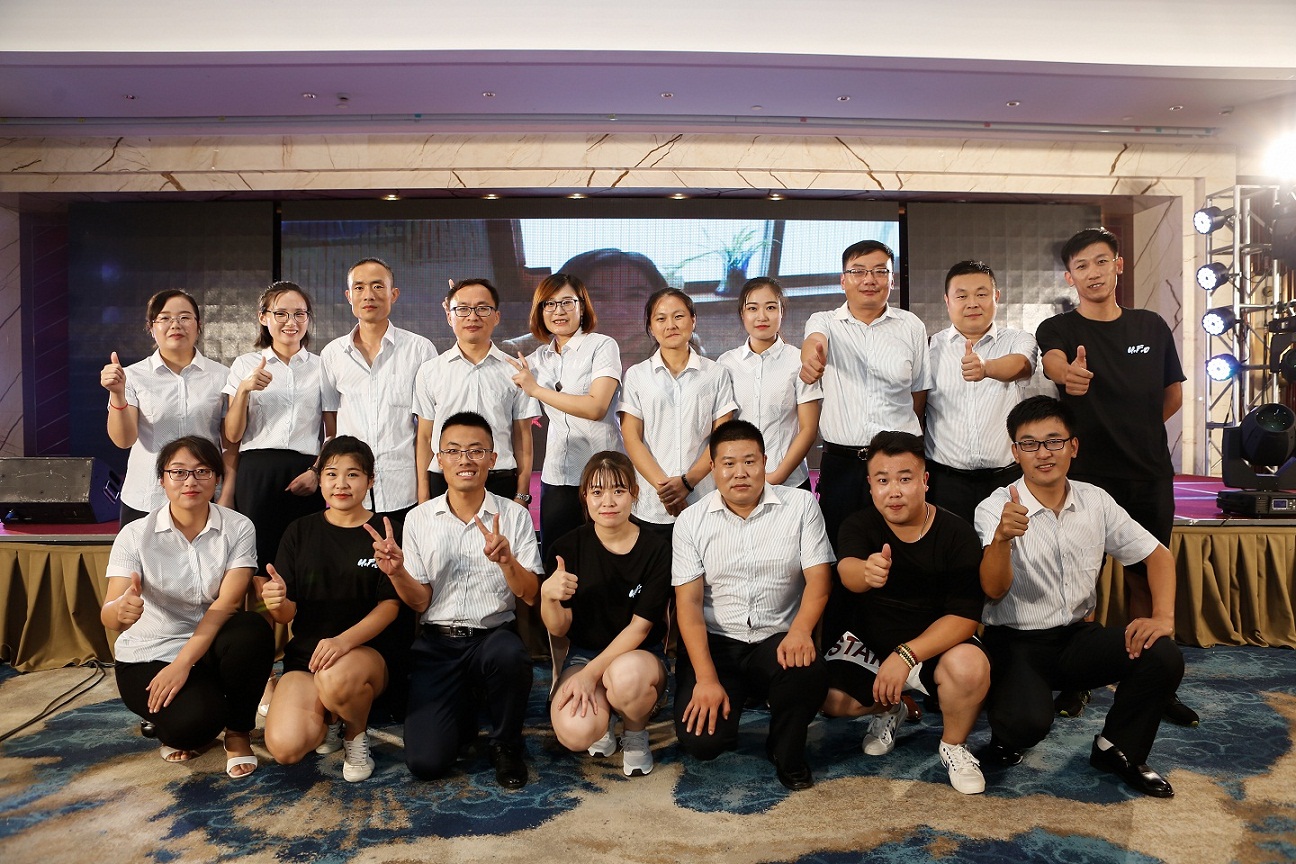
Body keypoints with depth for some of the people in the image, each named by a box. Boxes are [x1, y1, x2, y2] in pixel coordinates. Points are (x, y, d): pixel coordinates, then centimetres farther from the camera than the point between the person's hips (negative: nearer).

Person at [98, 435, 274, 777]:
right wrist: (121, 610, -44)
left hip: (211, 648, 2)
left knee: (253, 631, -33)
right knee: (194, 722, -31)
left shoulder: (238, 528, -8)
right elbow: (109, 614, -19)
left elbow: (228, 602, -17)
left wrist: (183, 663, -26)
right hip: (148, 655, -1)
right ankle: (172, 724, 11)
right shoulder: (135, 535, -9)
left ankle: (238, 733, -6)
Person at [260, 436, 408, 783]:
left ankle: (357, 734, -2)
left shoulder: (385, 532, -2)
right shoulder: (300, 532, 6)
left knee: (336, 679, -38)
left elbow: (390, 606, -8)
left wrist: (344, 640, -25)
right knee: (285, 748, -22)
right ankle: (328, 718, 15)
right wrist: (276, 601, -23)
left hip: (370, 650, -2)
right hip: (306, 653, 3)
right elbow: (287, 613, 3)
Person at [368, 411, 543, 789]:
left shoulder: (514, 515, 0)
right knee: (425, 762, -14)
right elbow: (421, 602, 3)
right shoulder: (419, 518, 3)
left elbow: (530, 595, -5)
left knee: (509, 655, -38)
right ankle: (463, 709, 22)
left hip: (494, 634, -1)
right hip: (437, 642, 1)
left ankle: (507, 744, -5)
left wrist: (506, 560, -25)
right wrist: (396, 572, -18)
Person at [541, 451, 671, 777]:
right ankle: (605, 715, 10)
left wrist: (591, 674, -21)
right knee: (574, 732, -29)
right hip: (584, 651, 1)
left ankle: (636, 733, -1)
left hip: (641, 655, -1)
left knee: (624, 675, -38)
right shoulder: (566, 548, -5)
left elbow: (640, 627, -10)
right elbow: (559, 629, -3)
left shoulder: (656, 550, -10)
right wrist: (548, 597, -26)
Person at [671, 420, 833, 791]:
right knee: (700, 739, -19)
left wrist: (800, 630, -26)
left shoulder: (801, 505, 0)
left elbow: (818, 578, -5)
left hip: (778, 637, 1)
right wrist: (706, 678, -16)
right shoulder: (691, 521, -1)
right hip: (715, 641, 0)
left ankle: (786, 753, 2)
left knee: (810, 675, -32)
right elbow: (688, 602, -5)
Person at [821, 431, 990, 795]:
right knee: (824, 696, -19)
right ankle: (887, 709, 17)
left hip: (935, 643, -2)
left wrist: (907, 654, -33)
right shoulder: (859, 525, -12)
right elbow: (847, 571, -35)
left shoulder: (957, 534, -16)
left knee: (970, 667, -33)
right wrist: (867, 572, -60)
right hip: (869, 641, 2)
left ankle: (953, 744, 1)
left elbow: (965, 616, -20)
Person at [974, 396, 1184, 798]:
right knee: (1028, 721, -32)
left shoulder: (1095, 501, 2)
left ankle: (1116, 749, 6)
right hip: (1016, 642, -4)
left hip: (1078, 635, 5)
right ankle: (1007, 739, 9)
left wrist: (1163, 616, -9)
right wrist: (1001, 538, -44)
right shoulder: (994, 509, -12)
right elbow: (994, 591, -23)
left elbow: (1157, 555, 10)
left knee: (1164, 657, -21)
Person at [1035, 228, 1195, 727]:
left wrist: (1133, 430, 8)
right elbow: (1053, 363, -27)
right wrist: (1067, 373, -49)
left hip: (1150, 474, 3)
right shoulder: (1058, 330, -2)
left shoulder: (1151, 326, 9)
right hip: (1085, 474, -3)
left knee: (1145, 579, 9)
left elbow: (1173, 395, 19)